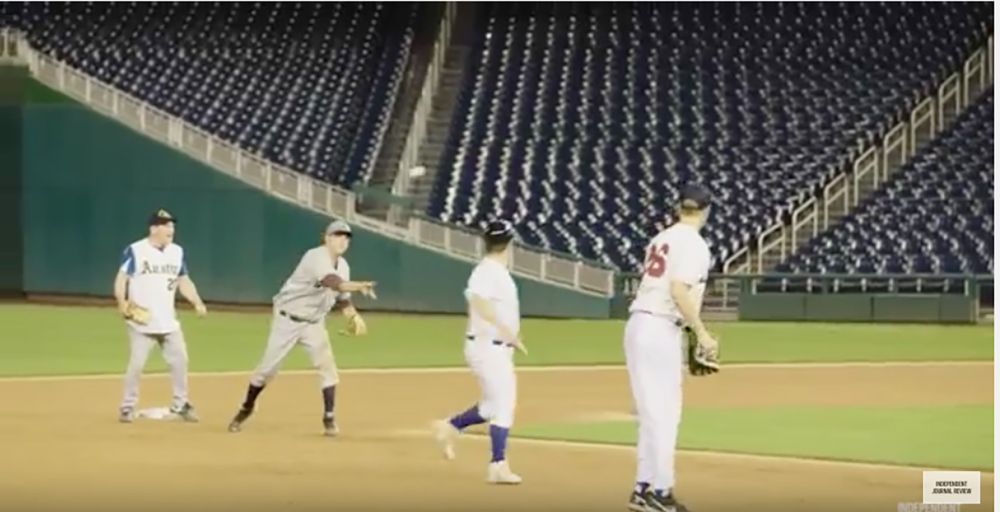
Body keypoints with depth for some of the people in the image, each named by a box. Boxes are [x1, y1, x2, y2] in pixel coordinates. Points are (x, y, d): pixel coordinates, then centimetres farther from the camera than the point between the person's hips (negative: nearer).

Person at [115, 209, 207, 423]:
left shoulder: (177, 252, 9)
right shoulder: (135, 251, -8)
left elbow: (184, 281, 15)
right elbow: (121, 279, -8)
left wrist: (197, 302, 1)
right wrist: (122, 303, -23)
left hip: (168, 322, 5)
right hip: (141, 322, -5)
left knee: (179, 360, 7)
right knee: (136, 364, -5)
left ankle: (180, 404, 21)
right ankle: (127, 406, 8)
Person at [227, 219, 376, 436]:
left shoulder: (342, 266, 2)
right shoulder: (316, 258, -24)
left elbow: (342, 297, 10)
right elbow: (332, 282, -43)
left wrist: (353, 316, -10)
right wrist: (358, 286, -60)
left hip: (314, 323, 6)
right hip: (287, 319, -6)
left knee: (326, 365, -11)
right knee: (268, 367, 2)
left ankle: (329, 418, -3)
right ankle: (246, 409, 23)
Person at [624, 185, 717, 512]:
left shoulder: (662, 239, 17)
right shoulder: (693, 243, -8)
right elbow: (678, 291, -20)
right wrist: (701, 333, -15)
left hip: (638, 326, 9)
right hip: (661, 330, -9)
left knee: (653, 412, 14)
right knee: (663, 414, -5)